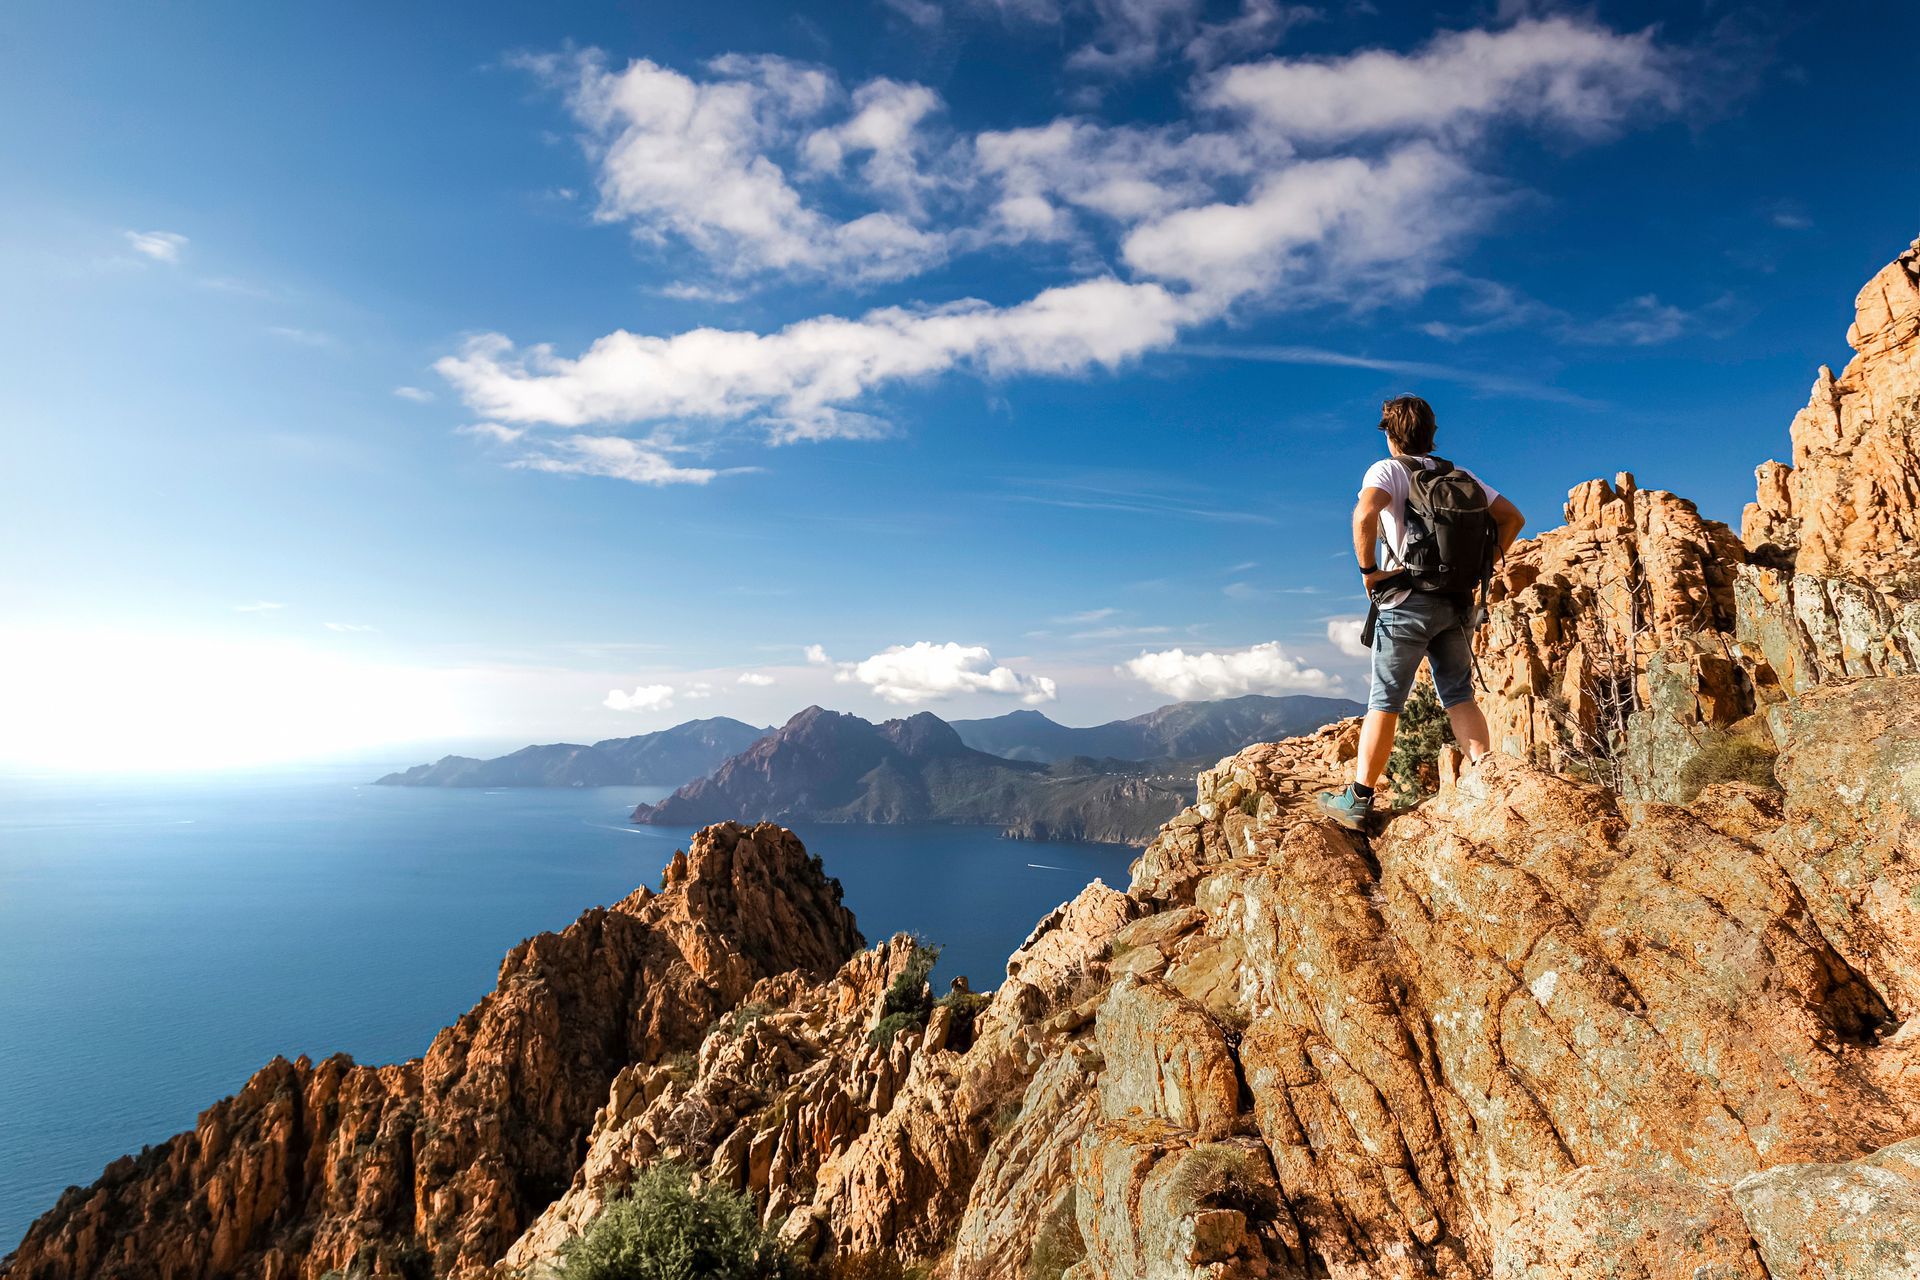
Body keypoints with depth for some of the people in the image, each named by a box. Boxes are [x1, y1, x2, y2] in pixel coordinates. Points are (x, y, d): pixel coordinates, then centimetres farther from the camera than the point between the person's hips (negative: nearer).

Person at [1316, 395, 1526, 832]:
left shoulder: (1388, 470, -4)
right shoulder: (1463, 477, 14)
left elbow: (1365, 513, -25)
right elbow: (1512, 517, 14)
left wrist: (1368, 570, -15)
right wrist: (1482, 568, 14)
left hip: (1409, 600, -5)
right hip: (1459, 604, 5)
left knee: (1384, 701, -2)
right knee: (1458, 695, 12)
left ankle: (1357, 800, 0)